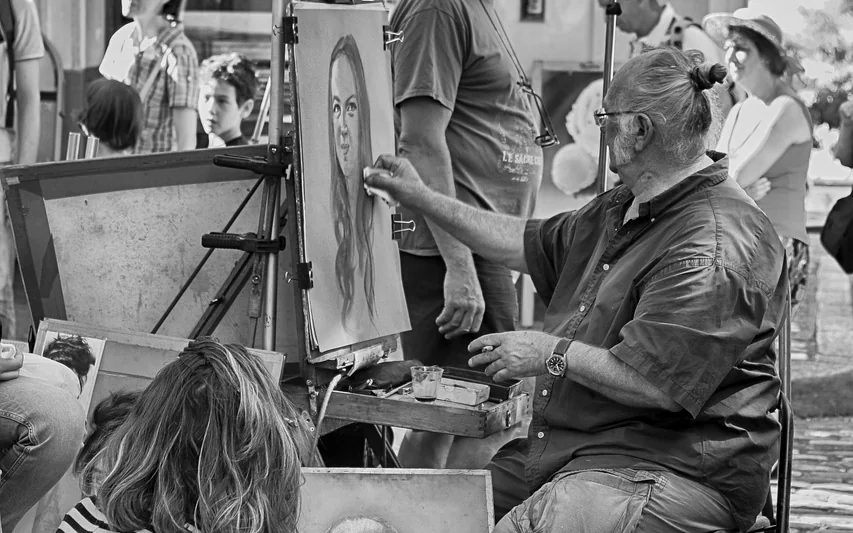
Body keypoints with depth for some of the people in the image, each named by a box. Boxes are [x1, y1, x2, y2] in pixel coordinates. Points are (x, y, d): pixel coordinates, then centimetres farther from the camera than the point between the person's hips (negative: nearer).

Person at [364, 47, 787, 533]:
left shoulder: (716, 247, -20)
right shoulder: (624, 209, 16)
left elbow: (654, 382, -26)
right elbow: (530, 245, 26)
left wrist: (552, 354, -13)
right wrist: (422, 198, 27)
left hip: (674, 470, -10)